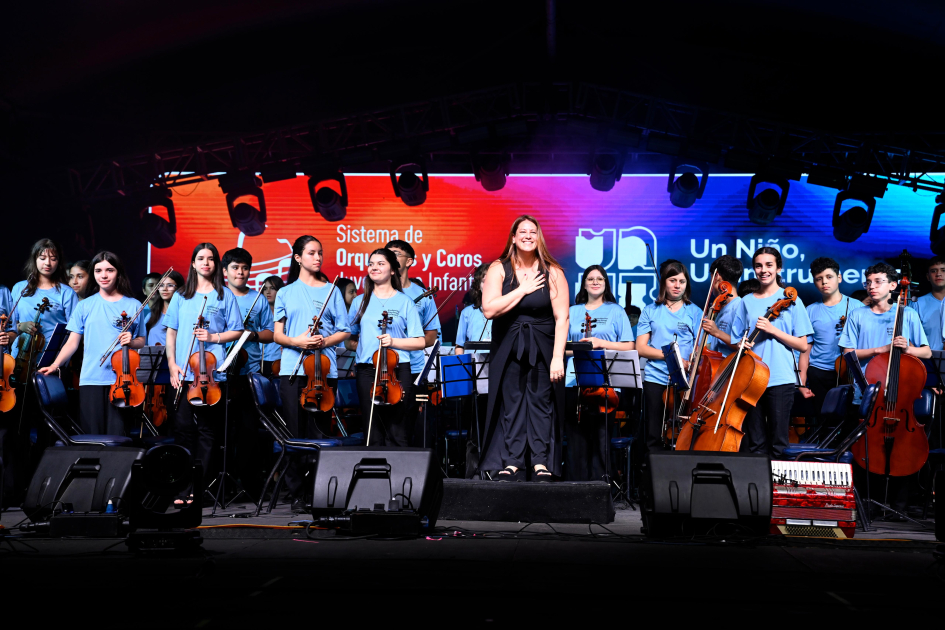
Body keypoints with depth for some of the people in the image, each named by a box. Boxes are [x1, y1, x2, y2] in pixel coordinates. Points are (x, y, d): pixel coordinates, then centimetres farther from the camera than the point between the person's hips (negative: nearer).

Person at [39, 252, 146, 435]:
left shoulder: (134, 306, 6)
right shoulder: (85, 306, 8)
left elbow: (141, 342, 11)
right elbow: (73, 342, 5)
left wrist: (131, 341, -11)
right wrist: (55, 364, -8)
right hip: (90, 379, 1)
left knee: (117, 435, -5)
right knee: (92, 436, 1)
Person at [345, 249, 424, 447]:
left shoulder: (404, 302, 5)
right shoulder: (360, 302, 13)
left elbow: (420, 342, 1)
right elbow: (347, 339, 17)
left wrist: (393, 341, -13)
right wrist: (360, 346, -3)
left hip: (397, 371, -2)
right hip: (367, 370, 2)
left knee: (396, 431, -2)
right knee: (373, 432, 5)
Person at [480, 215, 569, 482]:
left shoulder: (552, 273, -5)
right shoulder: (499, 269, -4)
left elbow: (561, 318, -9)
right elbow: (489, 309, -16)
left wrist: (558, 357, -15)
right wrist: (523, 290, -16)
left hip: (542, 349, -1)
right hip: (508, 348, 1)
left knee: (541, 402, 0)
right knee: (511, 403, 2)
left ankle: (542, 463, 5)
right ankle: (512, 463, 6)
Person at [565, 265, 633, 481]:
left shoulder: (616, 311, 9)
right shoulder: (573, 312, 16)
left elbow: (629, 346, 3)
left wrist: (601, 343, -9)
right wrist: (577, 348, -5)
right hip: (575, 382, 2)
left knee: (600, 434, -6)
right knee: (576, 434, 0)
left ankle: (598, 479, 1)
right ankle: (576, 481, 6)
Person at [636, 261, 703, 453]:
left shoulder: (694, 312, 9)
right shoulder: (651, 311, 10)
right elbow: (641, 347, 2)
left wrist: (691, 365, -17)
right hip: (655, 378, 1)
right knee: (654, 436, 1)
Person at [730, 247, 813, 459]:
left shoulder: (791, 300, 3)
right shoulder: (747, 302, 10)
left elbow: (803, 345, -1)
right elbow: (737, 342, 13)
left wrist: (773, 330, -13)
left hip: (781, 380, -2)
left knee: (777, 443, 1)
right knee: (754, 443, 5)